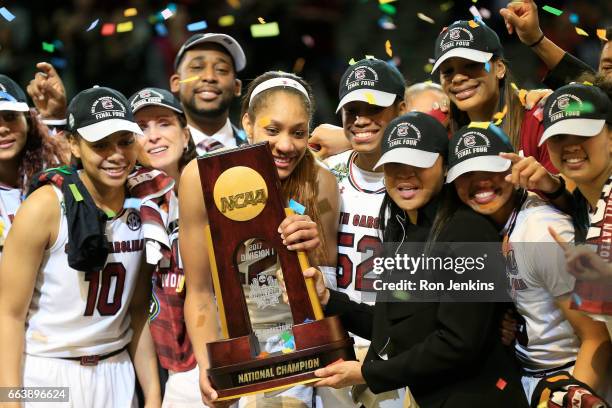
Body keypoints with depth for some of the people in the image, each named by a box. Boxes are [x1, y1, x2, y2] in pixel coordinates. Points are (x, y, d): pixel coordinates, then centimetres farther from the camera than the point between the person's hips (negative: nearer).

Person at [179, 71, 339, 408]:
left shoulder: (319, 183, -12)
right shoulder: (203, 177, -15)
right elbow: (199, 292, -9)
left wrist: (313, 250, -23)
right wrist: (208, 367, -23)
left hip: (292, 333, 0)